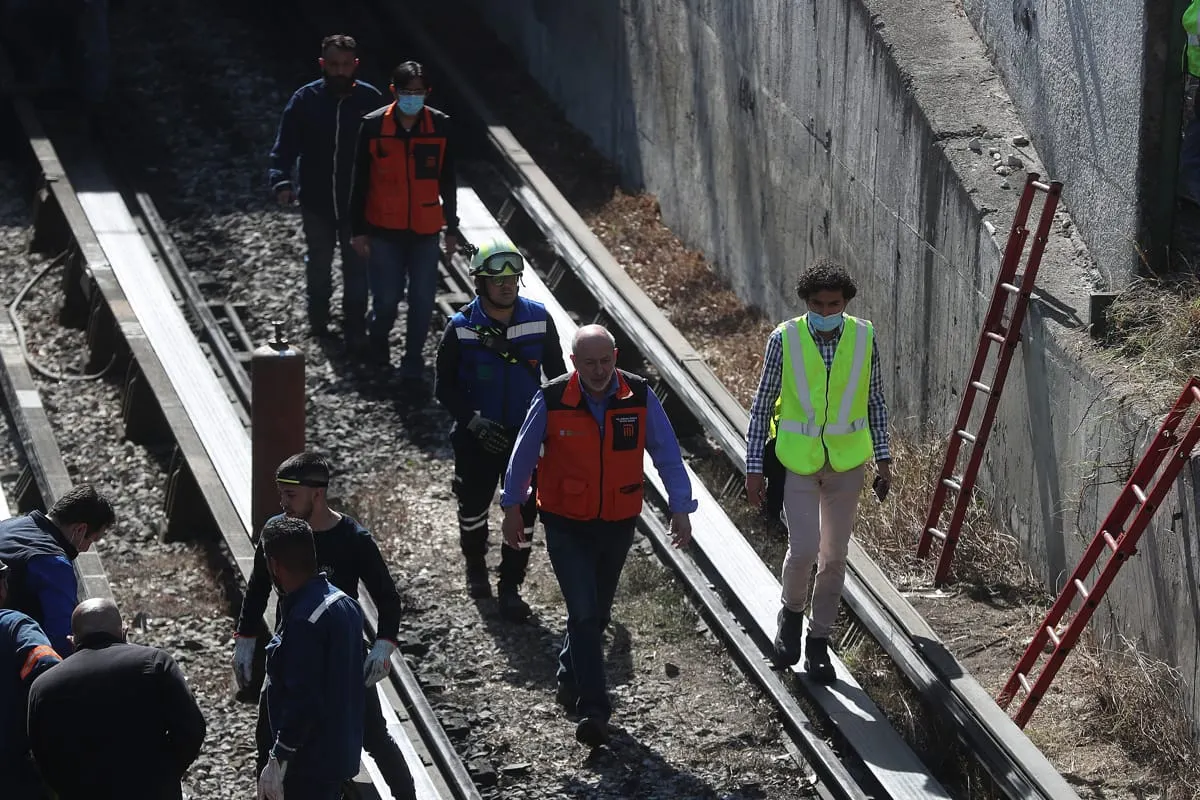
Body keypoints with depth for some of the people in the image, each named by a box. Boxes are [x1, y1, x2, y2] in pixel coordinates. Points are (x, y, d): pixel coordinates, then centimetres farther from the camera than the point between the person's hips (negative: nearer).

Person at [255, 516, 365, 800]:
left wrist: (278, 761, -20)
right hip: (340, 752, 10)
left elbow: (303, 701, -26)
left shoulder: (304, 622, -25)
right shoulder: (343, 602, 5)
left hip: (311, 761, -10)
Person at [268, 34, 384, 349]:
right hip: (316, 202, 1)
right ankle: (318, 319, 41)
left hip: (358, 202, -1)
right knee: (318, 263, 19)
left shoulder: (371, 100, -9)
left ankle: (354, 332, 15)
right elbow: (286, 146, -7)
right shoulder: (305, 99, -8)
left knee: (356, 267, 4)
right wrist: (281, 181, -21)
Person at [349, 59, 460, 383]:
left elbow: (447, 181, 7)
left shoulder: (440, 126, -4)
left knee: (422, 299, 1)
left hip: (425, 230, 1)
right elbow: (360, 181, -1)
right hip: (384, 229, -1)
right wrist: (359, 229, -1)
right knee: (387, 298, 1)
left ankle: (413, 359, 18)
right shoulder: (373, 126, -8)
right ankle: (377, 339, 32)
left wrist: (452, 228, 9)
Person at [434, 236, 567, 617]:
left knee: (524, 510, 1)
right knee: (473, 504, 15)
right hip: (476, 438, -1)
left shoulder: (538, 319, -7)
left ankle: (510, 586, 15)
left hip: (526, 434, 1)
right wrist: (474, 421, -17)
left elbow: (557, 373, 6)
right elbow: (445, 386, -6)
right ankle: (475, 567, 42)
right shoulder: (461, 328, -12)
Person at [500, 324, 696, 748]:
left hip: (619, 523, 3)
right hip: (567, 526, -3)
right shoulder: (551, 401, -14)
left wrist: (680, 508, -5)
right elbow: (523, 455, 0)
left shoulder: (639, 397, -9)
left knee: (596, 612, 16)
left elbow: (667, 454, -1)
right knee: (584, 614, -10)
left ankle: (570, 678, 39)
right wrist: (513, 508, 6)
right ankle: (592, 710, -10)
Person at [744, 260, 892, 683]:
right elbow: (761, 406, -4)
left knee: (834, 556, 8)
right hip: (797, 461, -2)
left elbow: (875, 401, 7)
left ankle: (818, 643, 21)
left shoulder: (864, 338, -5)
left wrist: (882, 459, 6)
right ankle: (792, 612, 20)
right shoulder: (784, 340, -11)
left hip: (848, 462, 2)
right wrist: (754, 468, -5)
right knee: (803, 550, -11)